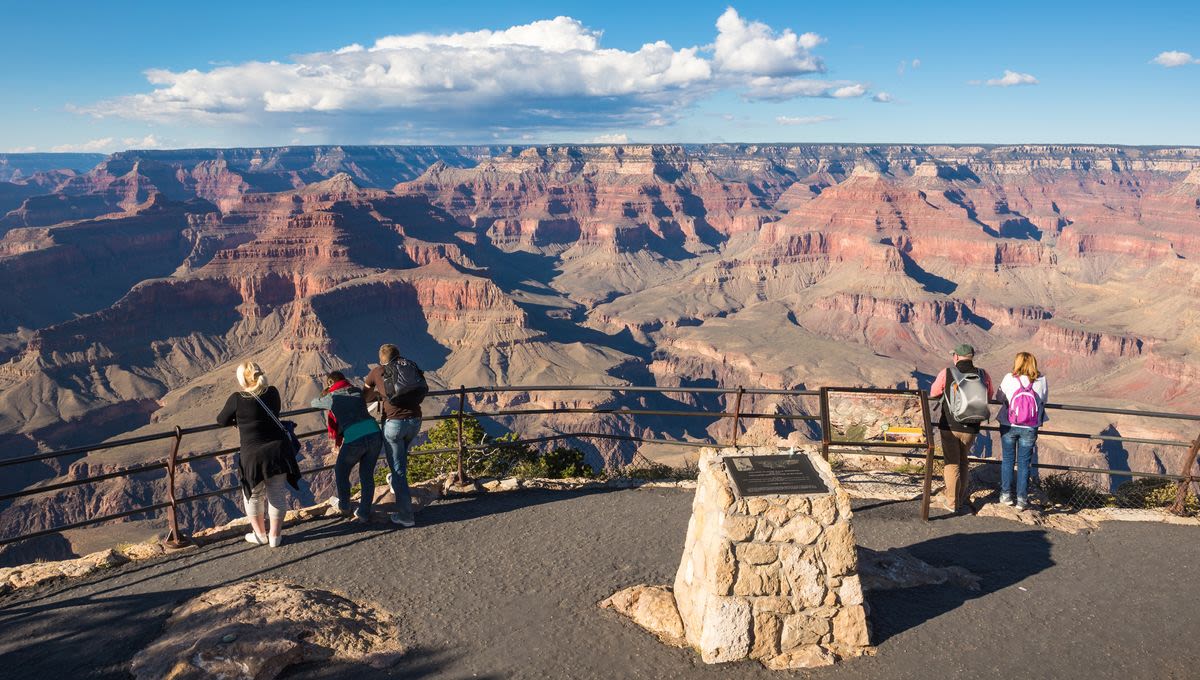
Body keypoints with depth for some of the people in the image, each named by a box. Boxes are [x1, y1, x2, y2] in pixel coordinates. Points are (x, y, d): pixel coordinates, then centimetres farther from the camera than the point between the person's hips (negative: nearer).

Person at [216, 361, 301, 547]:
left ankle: (260, 535, 29)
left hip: (252, 455, -3)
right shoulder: (273, 393, -2)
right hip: (277, 452, 3)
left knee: (254, 496, 18)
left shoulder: (237, 399, -12)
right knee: (277, 494, 13)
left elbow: (221, 420, 3)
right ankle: (275, 536, 22)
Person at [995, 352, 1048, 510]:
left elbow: (999, 397, -3)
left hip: (1008, 427, -1)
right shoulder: (1041, 381, -8)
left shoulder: (1009, 379, -13)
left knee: (1007, 460, 15)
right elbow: (1044, 400, 3)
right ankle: (1022, 498, 14)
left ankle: (1006, 495, 20)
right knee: (1024, 463, 10)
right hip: (1029, 430, 1)